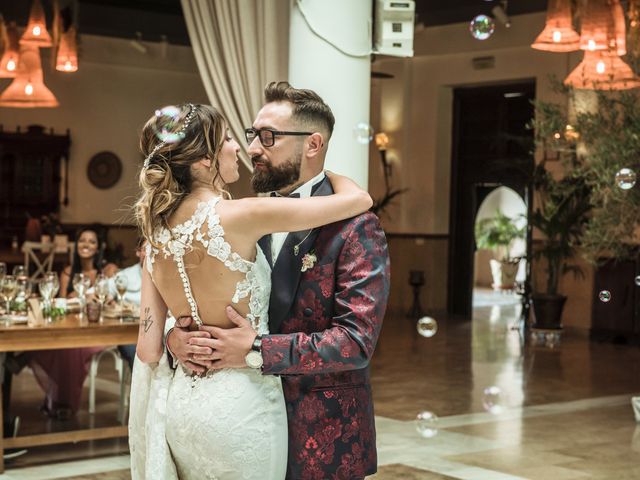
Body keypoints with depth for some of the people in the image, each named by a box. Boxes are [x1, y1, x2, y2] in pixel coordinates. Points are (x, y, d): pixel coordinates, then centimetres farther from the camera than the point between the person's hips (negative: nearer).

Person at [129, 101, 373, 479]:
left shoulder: (158, 231, 1)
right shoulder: (239, 216, -18)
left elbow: (149, 346, 2)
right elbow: (359, 199, -11)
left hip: (181, 402, 7)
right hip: (239, 405, -6)